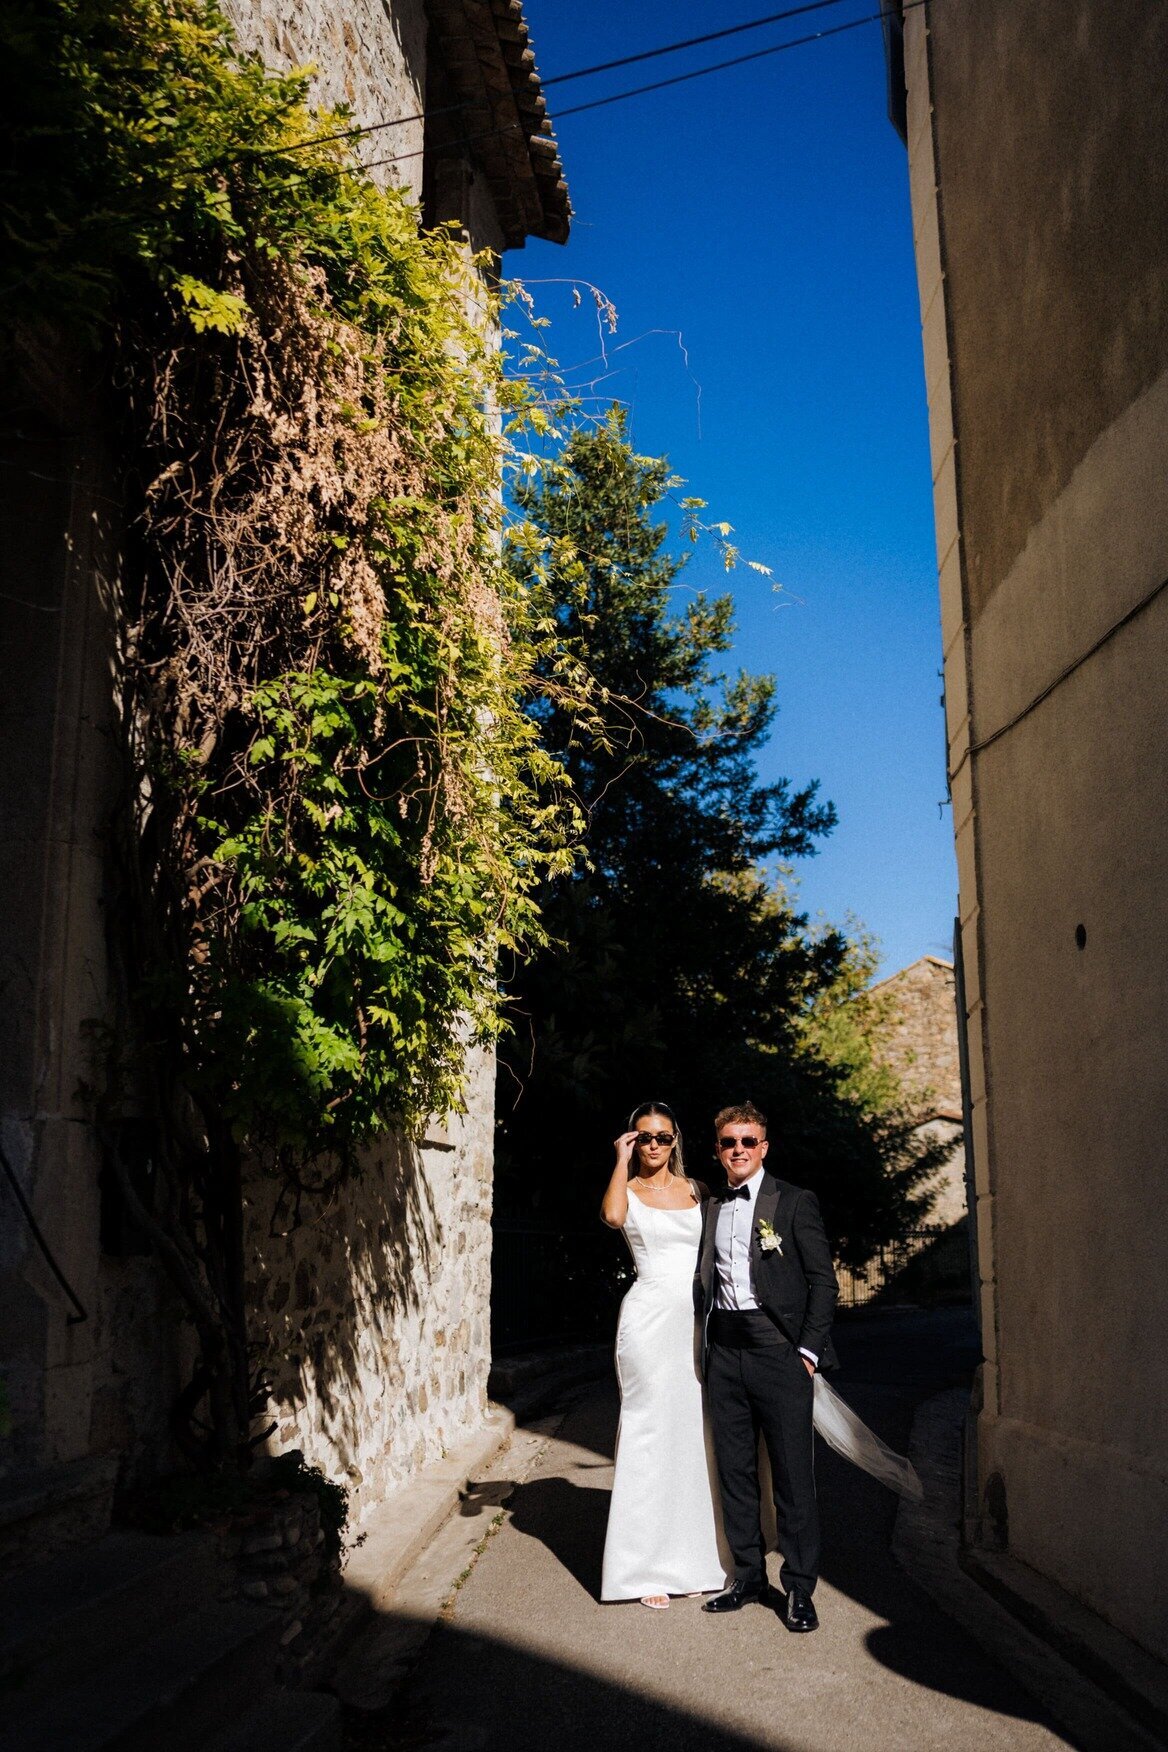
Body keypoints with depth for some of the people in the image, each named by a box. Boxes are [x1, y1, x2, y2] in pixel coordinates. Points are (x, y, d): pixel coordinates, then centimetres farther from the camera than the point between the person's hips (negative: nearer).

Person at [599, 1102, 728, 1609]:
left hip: (697, 1321, 3)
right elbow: (612, 1216, -22)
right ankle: (648, 1566, 8)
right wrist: (622, 1160, -12)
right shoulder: (628, 1190, 2)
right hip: (649, 1319, -3)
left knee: (696, 1434, 8)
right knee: (649, 1433, 0)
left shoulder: (697, 1191, 11)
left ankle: (696, 1558, 19)